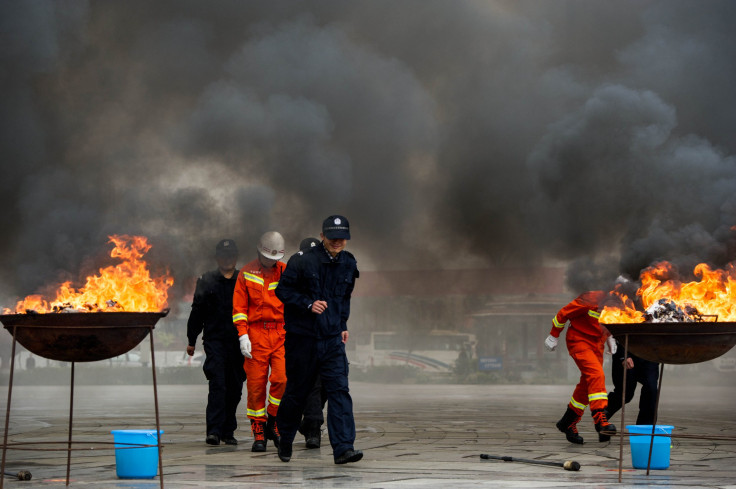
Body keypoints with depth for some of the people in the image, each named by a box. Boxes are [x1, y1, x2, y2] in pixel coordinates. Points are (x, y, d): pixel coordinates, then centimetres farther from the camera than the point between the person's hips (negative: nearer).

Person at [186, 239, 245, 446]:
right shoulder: (207, 281, 8)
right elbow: (197, 312, 11)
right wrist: (191, 340, 9)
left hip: (238, 342, 2)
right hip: (215, 340, -2)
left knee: (235, 388, 6)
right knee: (217, 384, -13)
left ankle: (228, 431, 16)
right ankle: (214, 431, -16)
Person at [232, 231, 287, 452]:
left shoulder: (286, 272, 10)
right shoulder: (246, 273, 6)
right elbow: (239, 307, 5)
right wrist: (243, 335, -6)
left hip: (281, 334, 1)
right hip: (256, 334, -1)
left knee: (282, 378, -14)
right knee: (256, 384, 0)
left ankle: (272, 422, 7)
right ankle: (258, 433, 9)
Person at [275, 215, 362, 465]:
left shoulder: (349, 264, 8)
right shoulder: (302, 260, -9)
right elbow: (283, 290, -6)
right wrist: (309, 304, -18)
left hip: (333, 339, 4)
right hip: (301, 338, -3)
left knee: (340, 390, -10)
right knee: (297, 391, 8)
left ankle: (343, 447, -15)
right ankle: (285, 441, 29)